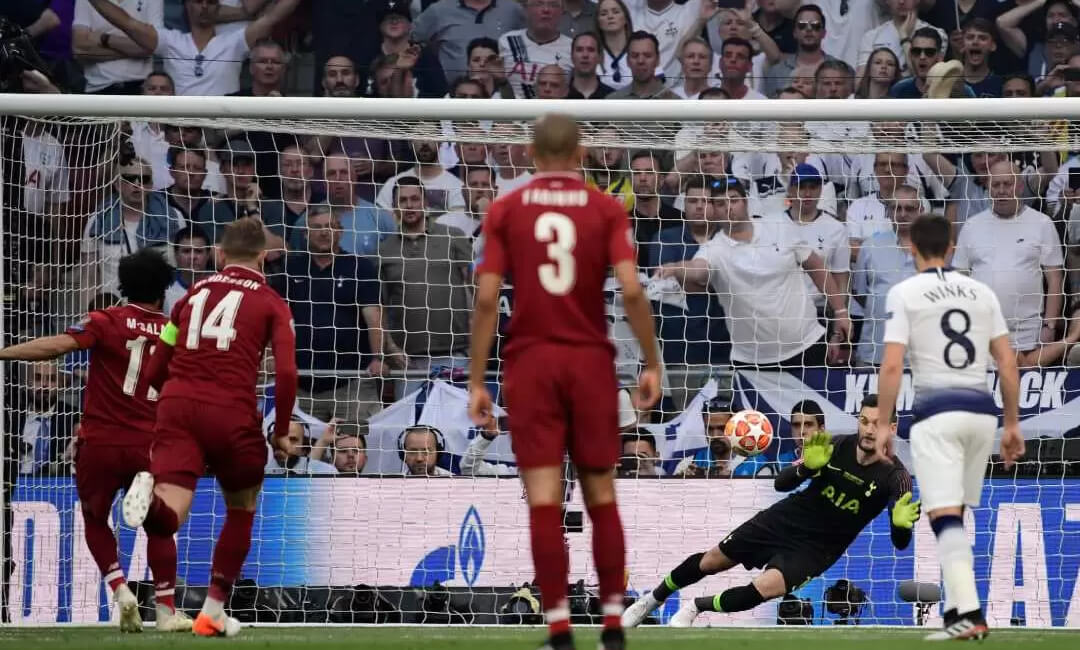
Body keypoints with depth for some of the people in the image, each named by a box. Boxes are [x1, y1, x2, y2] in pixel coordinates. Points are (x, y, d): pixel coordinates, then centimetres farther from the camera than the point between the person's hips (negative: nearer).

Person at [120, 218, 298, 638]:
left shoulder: (193, 294, 20)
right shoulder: (271, 303, 9)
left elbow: (154, 371, 22)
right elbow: (286, 372, -6)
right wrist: (281, 431, 7)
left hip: (177, 405, 2)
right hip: (232, 414, -2)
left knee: (167, 519, -12)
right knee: (241, 513, 22)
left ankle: (150, 501, -47)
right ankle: (213, 613, 21)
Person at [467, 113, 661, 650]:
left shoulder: (505, 211, 2)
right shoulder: (606, 209, 1)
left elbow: (486, 298, -4)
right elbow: (631, 290, -9)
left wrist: (476, 380, -1)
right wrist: (652, 363, -1)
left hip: (531, 363, -1)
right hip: (591, 362, 1)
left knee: (544, 500, -3)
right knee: (601, 495, 12)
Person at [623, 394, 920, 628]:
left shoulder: (895, 477, -21)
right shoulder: (836, 447, -14)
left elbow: (900, 542, -25)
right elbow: (781, 483, -9)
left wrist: (901, 524, -49)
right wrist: (806, 468, -32)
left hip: (818, 547, -3)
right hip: (786, 520, 3)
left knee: (762, 590, -25)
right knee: (711, 561, 13)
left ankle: (696, 607, 4)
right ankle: (653, 599, 41)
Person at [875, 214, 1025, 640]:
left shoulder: (904, 293, -1)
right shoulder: (982, 292, 11)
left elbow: (892, 366, -9)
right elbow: (1007, 363, 10)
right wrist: (1012, 424, 16)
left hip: (936, 413, -5)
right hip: (981, 410, 5)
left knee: (945, 517, -9)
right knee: (955, 516, 18)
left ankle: (968, 614, -22)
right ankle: (957, 606, 18)